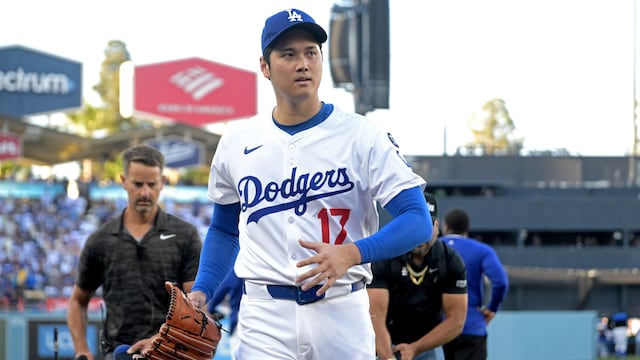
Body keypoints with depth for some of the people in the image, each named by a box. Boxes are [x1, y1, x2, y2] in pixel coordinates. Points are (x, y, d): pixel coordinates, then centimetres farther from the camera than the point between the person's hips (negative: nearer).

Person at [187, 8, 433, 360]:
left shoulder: (361, 136, -1)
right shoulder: (236, 144, 9)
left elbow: (418, 221, -8)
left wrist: (352, 253, -24)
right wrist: (200, 291, 7)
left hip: (342, 313, -1)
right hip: (264, 315, 1)